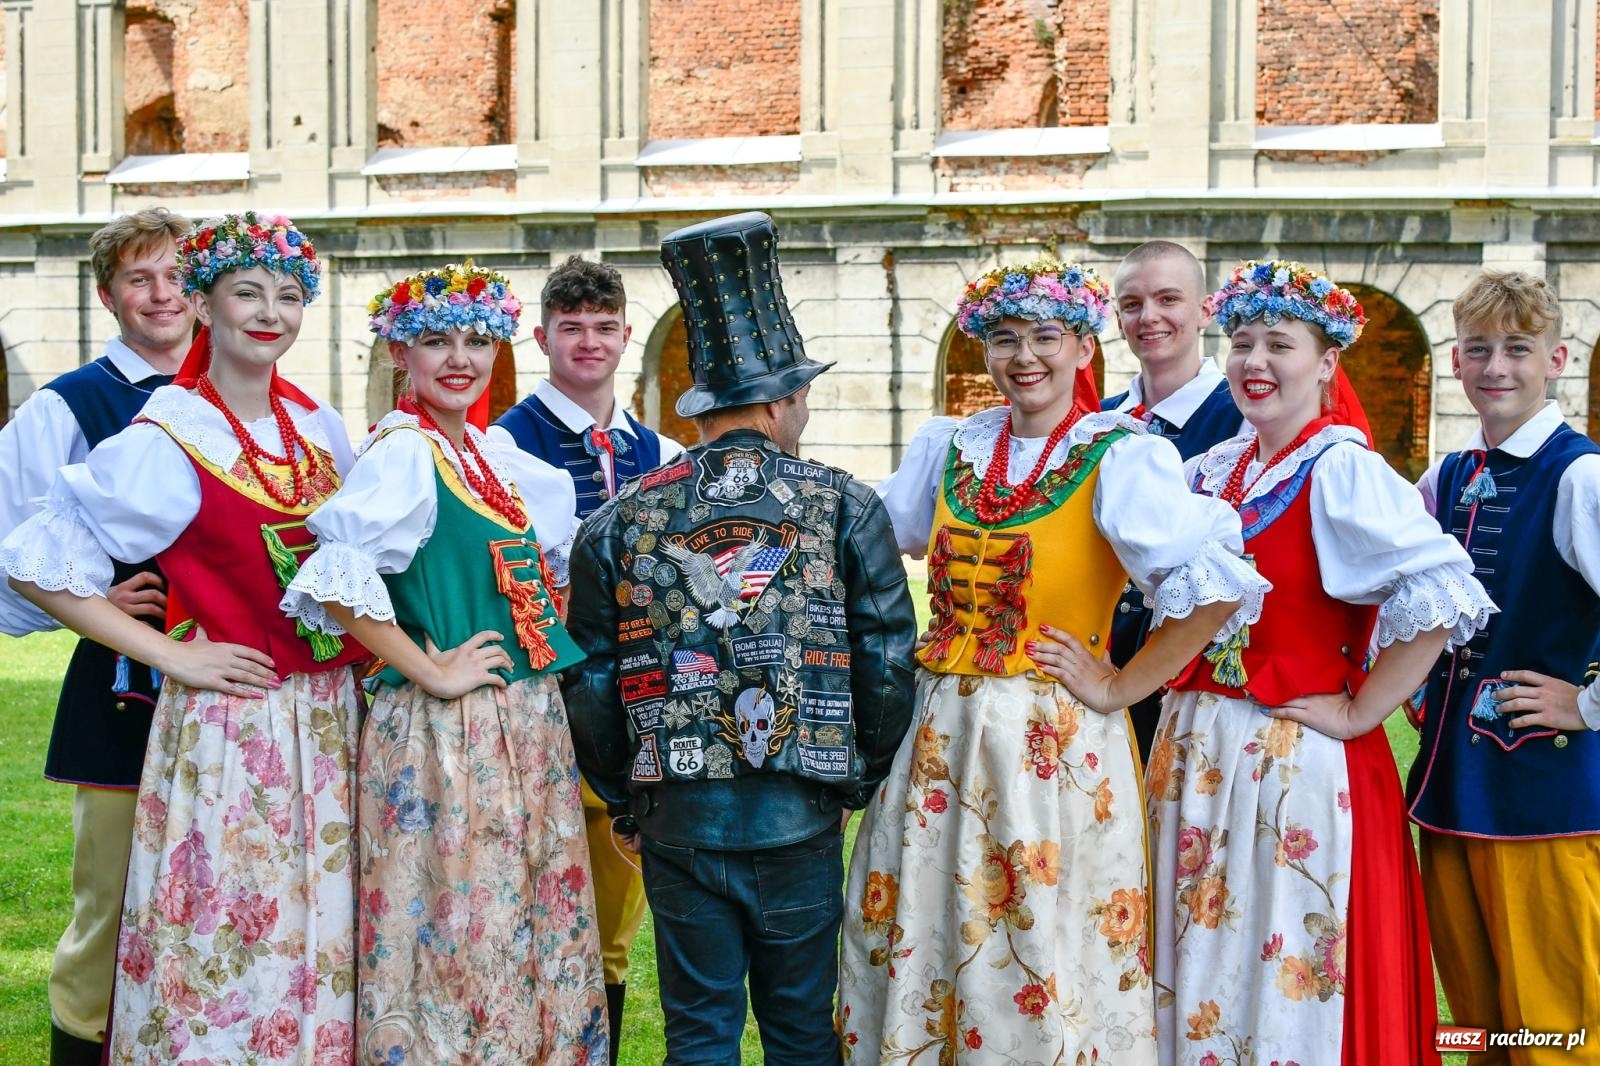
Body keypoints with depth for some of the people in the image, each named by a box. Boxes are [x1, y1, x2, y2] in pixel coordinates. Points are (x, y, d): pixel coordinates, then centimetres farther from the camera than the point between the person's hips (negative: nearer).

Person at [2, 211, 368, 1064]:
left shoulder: (322, 430, 9)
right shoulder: (167, 440, -10)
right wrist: (167, 654, -12)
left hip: (327, 716, 6)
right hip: (227, 725, -5)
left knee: (317, 936, 11)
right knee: (225, 939, 0)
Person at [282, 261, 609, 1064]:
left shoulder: (493, 456, 12)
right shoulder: (402, 453, -12)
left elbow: (546, 567, 27)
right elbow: (334, 578, -26)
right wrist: (430, 672, -19)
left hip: (529, 727, 8)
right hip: (444, 733, -8)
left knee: (535, 928, 13)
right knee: (455, 931, -2)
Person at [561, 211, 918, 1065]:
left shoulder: (624, 516, 1)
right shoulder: (845, 505, -3)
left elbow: (588, 676, 3)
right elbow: (887, 661, -2)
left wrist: (622, 799, 15)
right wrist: (862, 776, 12)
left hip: (676, 821, 1)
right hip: (803, 819, -1)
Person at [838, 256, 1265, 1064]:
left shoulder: (1120, 457, -10)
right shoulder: (951, 447, 7)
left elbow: (1217, 584, -21)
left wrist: (1121, 689, -16)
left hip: (1054, 743, -5)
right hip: (940, 732, 5)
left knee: (1037, 960, 3)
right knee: (918, 950, 12)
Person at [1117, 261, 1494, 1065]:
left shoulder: (1340, 469, -13)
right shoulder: (1219, 468, 8)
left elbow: (1444, 597, -23)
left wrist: (1357, 713, -18)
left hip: (1297, 757, -7)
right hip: (1198, 747, 7)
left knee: (1288, 980, 2)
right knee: (1200, 967, 14)